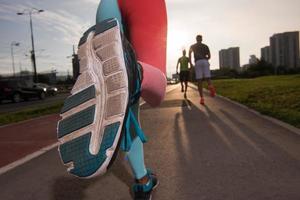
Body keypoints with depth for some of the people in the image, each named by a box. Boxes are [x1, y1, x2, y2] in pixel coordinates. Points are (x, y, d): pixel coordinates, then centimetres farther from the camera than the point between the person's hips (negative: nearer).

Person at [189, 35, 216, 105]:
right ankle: (211, 87, -38)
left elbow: (190, 52, -2)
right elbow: (209, 56, 20)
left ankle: (202, 98, -10)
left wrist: (190, 62, -3)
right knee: (207, 78, -2)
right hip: (205, 62, 1)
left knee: (199, 81, -2)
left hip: (198, 63, -1)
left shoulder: (193, 46, 20)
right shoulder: (205, 46, 24)